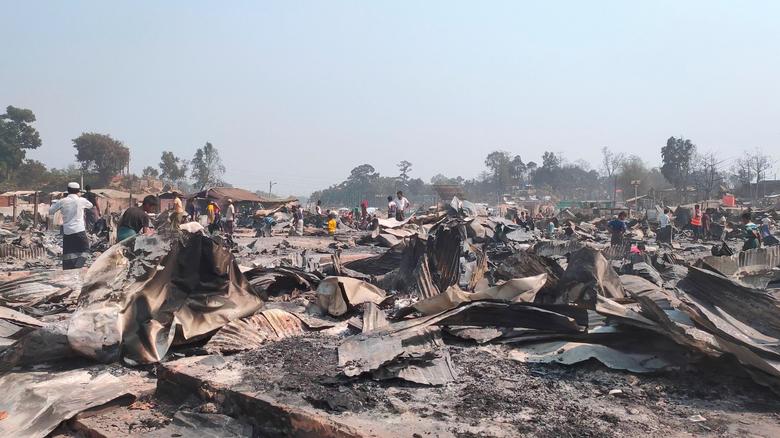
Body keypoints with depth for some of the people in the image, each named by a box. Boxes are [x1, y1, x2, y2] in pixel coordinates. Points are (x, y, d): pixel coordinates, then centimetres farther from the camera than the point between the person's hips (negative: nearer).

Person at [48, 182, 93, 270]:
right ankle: (78, 266, -12)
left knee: (67, 253, 10)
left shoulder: (62, 201, 0)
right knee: (84, 250, 8)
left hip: (67, 231, 2)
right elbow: (91, 205, 18)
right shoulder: (81, 201, -2)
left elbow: (50, 212, 8)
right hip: (79, 230, -2)